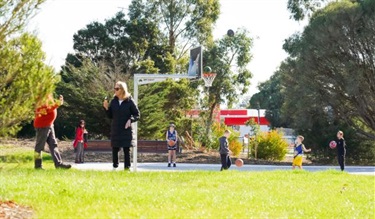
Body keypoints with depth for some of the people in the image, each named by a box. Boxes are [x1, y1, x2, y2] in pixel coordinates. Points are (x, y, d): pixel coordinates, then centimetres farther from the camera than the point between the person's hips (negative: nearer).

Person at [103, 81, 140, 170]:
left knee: (127, 149, -1)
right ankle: (115, 166, 11)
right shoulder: (113, 101, 7)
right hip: (115, 130, 3)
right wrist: (106, 108, -6)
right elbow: (110, 116, 11)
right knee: (115, 149, 4)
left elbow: (137, 115, -1)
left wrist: (130, 120, -18)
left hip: (126, 130, -3)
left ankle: (127, 167, 3)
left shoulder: (130, 101, -4)